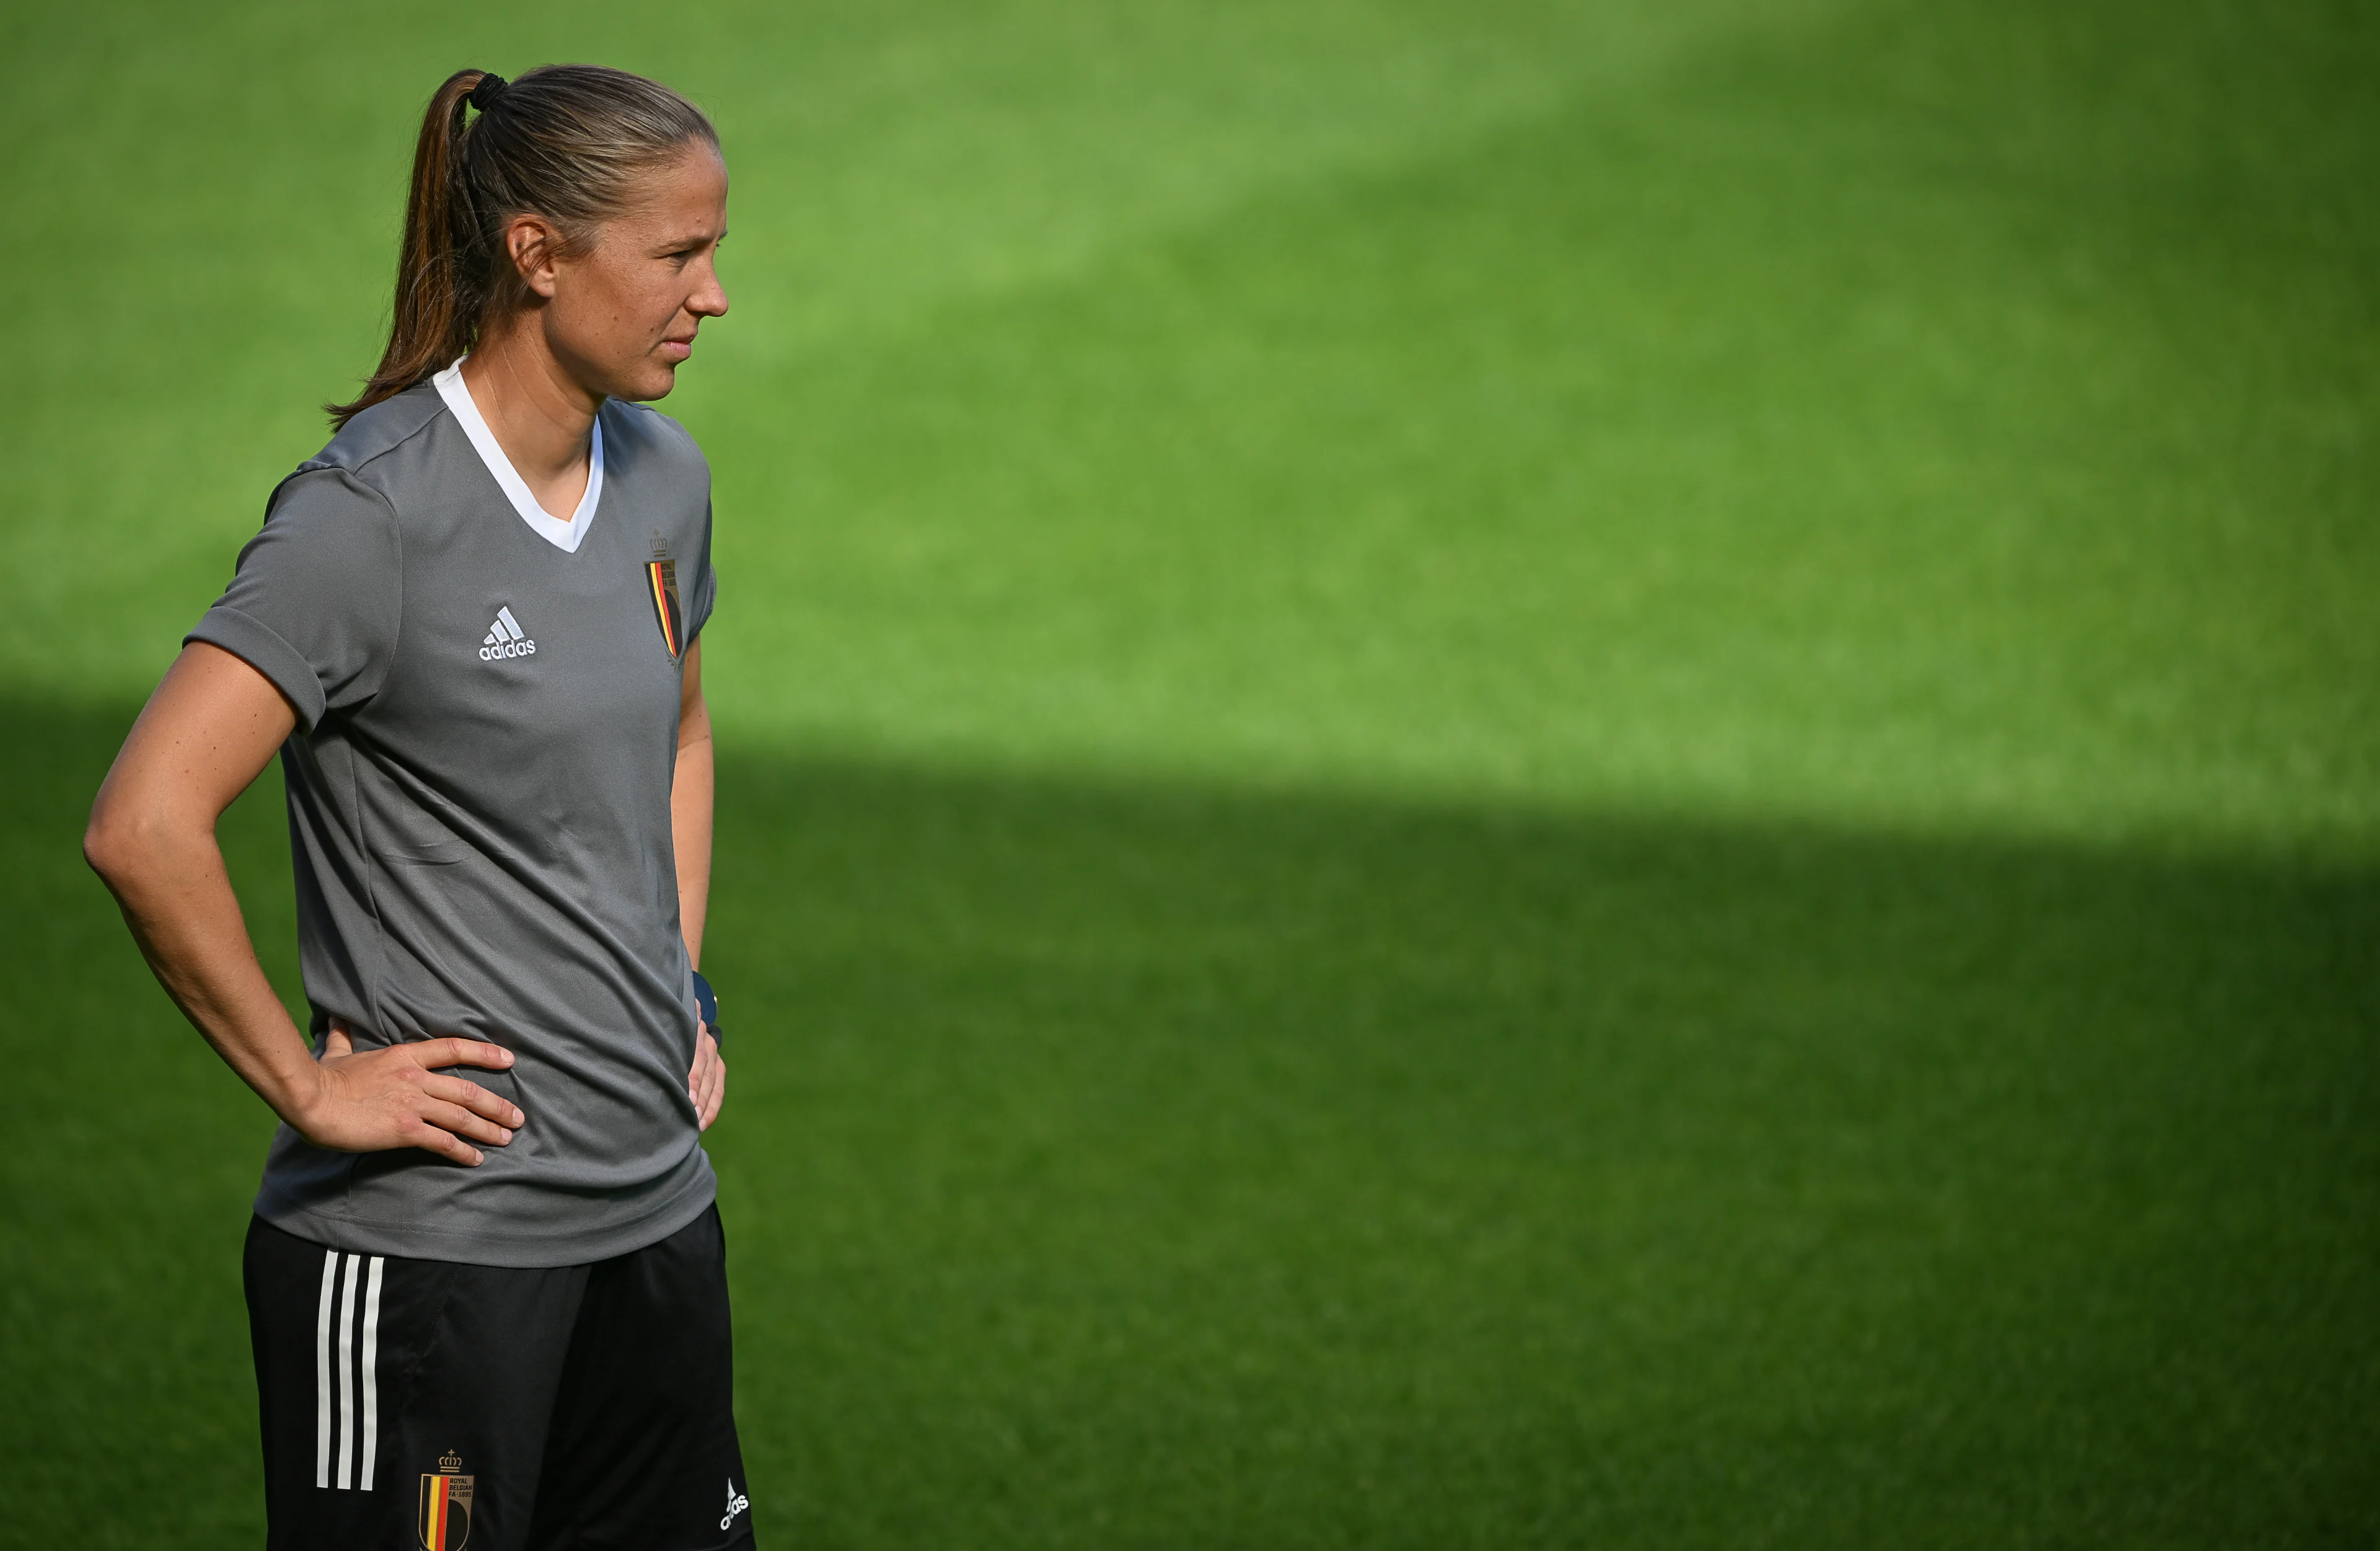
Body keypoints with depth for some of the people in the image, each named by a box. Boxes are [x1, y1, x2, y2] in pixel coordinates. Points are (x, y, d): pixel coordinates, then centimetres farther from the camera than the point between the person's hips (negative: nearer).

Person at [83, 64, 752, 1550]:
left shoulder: (662, 478, 8)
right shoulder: (372, 516, -16)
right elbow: (144, 828, -24)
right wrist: (312, 1087, -17)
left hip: (657, 1208, 8)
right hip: (425, 1247, -7)